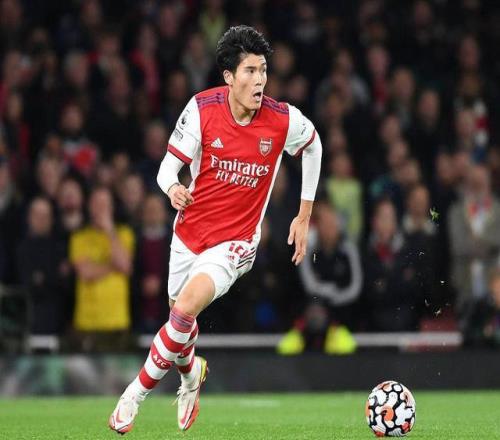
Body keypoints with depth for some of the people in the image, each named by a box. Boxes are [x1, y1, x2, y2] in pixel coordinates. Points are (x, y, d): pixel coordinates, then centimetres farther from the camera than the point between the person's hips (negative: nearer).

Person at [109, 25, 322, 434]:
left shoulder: (283, 120, -14)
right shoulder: (202, 108, -14)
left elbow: (313, 146, 8)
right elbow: (170, 165, -7)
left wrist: (305, 216, 11)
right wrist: (172, 188, -32)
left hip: (236, 241, -3)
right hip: (189, 232, 3)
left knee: (187, 306, -26)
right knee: (179, 315, 19)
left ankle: (138, 391, -10)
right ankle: (191, 373, 54)